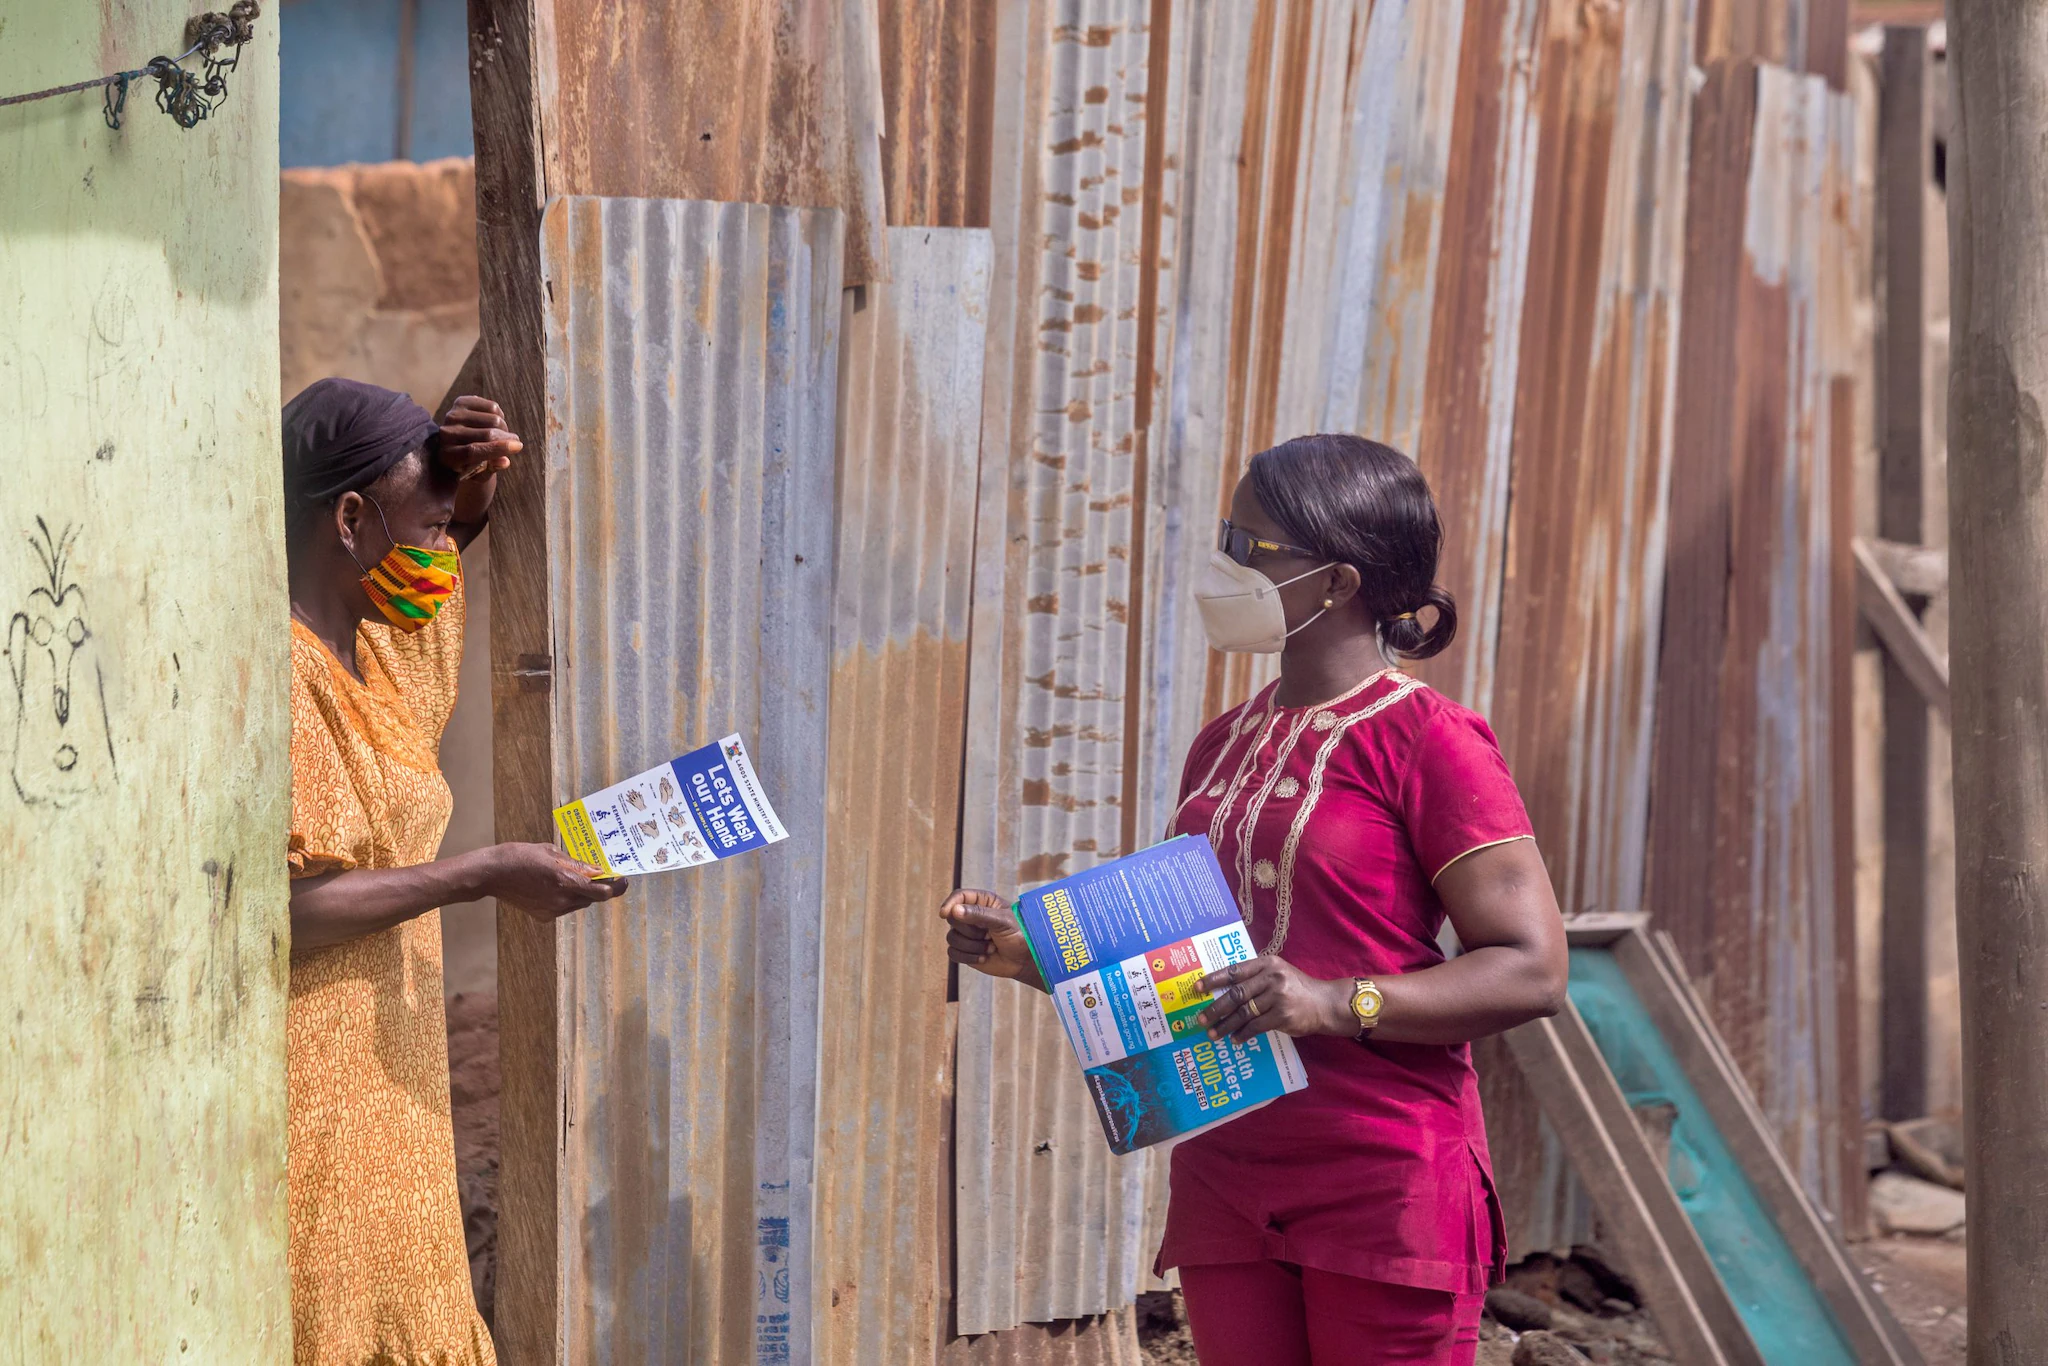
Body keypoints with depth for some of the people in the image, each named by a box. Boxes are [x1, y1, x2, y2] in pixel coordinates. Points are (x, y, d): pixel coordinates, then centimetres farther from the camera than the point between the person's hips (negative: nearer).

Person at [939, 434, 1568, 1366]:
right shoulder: (1225, 745, 15)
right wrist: (1034, 955, 7)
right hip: (1225, 1175, 7)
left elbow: (1532, 971, -15)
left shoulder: (1430, 741, -9)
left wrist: (1336, 1005, -25)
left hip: (1382, 1191, -7)